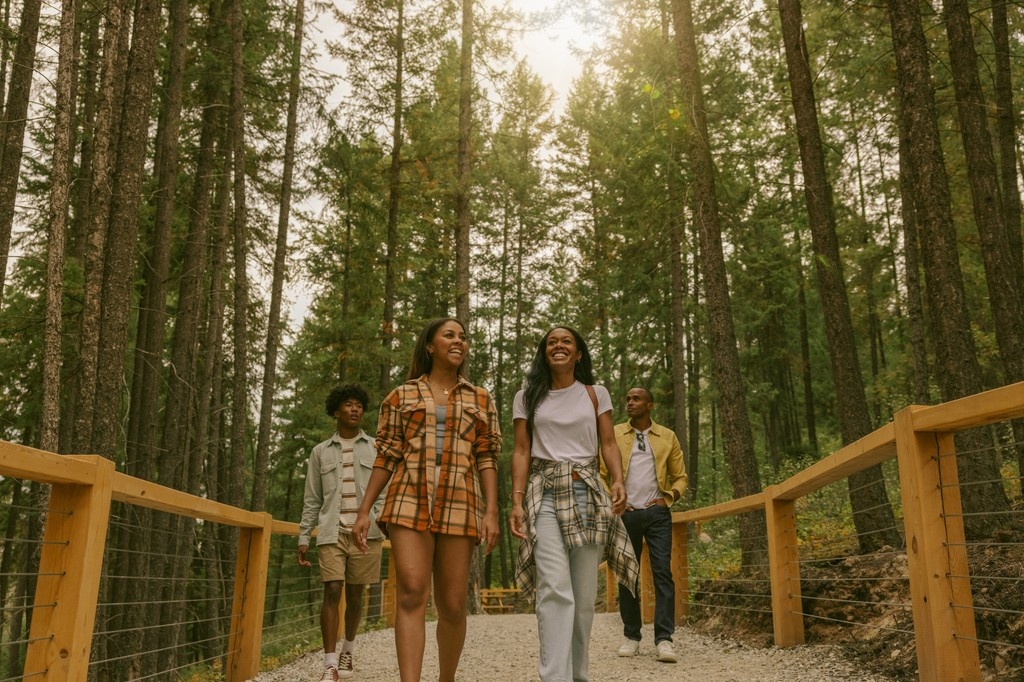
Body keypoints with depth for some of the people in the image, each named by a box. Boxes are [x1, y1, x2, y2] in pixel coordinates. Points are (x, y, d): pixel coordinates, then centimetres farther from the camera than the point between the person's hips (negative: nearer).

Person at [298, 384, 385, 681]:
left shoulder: (376, 448, 9)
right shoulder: (320, 451, 12)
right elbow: (312, 500, 12)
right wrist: (303, 538, 6)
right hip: (331, 532, 0)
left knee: (355, 594, 8)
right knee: (332, 591, -9)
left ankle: (348, 651, 29)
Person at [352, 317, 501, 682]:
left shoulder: (480, 400, 15)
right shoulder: (402, 396, 12)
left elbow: (487, 459, 8)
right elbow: (386, 457, 10)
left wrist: (491, 511, -3)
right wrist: (364, 510, 4)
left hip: (459, 506, 1)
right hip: (409, 503, -1)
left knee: (452, 605, 2)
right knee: (411, 594, -15)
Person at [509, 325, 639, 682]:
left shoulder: (595, 394, 13)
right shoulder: (527, 397, 12)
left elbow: (608, 444, 6)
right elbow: (521, 451, 6)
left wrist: (619, 481, -13)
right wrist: (517, 501, -6)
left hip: (587, 493, 2)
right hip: (545, 494, -1)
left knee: (584, 592, 3)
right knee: (554, 588, -16)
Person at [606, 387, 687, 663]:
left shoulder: (667, 437, 8)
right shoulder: (613, 434, 6)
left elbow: (680, 476, 12)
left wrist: (669, 496, -5)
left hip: (657, 513, 0)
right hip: (625, 513, 1)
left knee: (663, 572, -8)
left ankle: (663, 639, -6)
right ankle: (631, 636, 15)